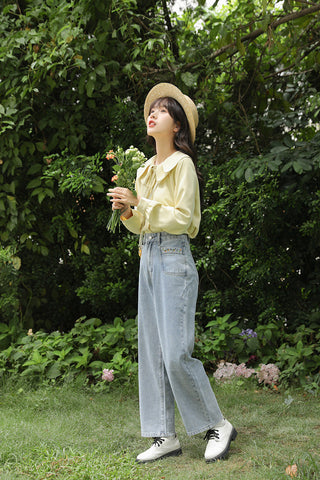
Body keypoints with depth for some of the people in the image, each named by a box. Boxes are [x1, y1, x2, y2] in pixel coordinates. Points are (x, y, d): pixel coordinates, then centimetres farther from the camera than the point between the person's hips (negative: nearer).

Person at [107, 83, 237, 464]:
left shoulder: (182, 164, -5)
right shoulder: (145, 170, 18)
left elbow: (183, 218, -12)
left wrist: (140, 203, -17)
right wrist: (126, 212, 1)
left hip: (174, 260, -8)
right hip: (148, 260, 8)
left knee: (176, 352, -11)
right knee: (151, 350, 6)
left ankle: (217, 425, 7)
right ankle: (165, 436, 13)